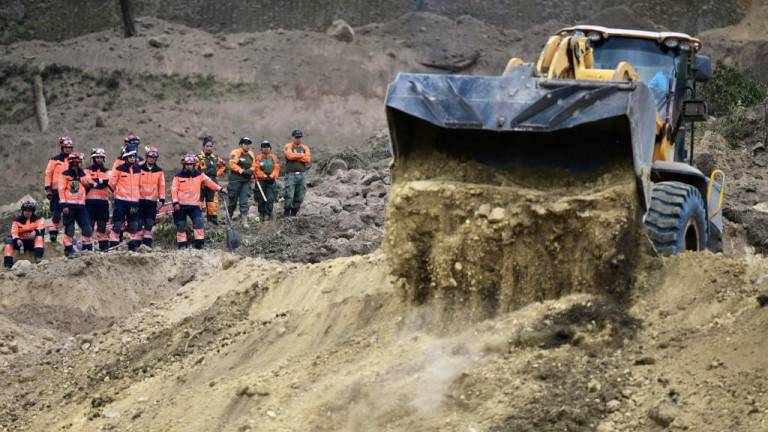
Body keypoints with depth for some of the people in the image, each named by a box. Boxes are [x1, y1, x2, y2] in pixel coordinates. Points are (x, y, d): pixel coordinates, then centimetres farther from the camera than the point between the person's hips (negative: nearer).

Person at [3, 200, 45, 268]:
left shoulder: (37, 219, 1)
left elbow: (41, 229, -17)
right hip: (21, 243, 1)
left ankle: (38, 256, -39)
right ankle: (8, 263, -30)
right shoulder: (17, 220, 3)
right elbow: (14, 232, -10)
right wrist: (17, 240, -32)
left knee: (39, 236, -30)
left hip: (33, 242, -1)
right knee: (8, 240, -23)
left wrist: (35, 232, -39)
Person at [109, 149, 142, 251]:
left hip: (134, 200, 5)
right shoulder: (119, 169, -7)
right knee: (117, 224, -4)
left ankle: (133, 246, 15)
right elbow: (112, 183, 1)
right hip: (121, 200, -4)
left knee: (134, 225, 8)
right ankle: (113, 245, 0)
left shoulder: (138, 170, 8)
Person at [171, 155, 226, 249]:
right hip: (181, 206, -1)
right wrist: (175, 202, -13)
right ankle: (182, 245, 12)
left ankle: (200, 244, -8)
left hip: (194, 205, 1)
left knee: (198, 223, -12)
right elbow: (174, 189, -4)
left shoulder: (199, 175, 6)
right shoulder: (178, 176, -2)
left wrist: (220, 189, -5)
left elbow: (209, 182, 5)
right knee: (181, 226, 3)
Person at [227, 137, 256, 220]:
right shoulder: (235, 153, -6)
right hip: (236, 180, -5)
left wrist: (250, 171, -1)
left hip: (247, 180, 5)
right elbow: (232, 165, -14)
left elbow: (253, 165, 21)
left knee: (244, 200, -4)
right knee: (233, 200, 3)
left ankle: (244, 219, -8)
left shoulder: (251, 155, 14)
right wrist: (242, 171, -18)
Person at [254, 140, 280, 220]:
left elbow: (277, 167, 2)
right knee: (261, 199, 3)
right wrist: (264, 175, -15)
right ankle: (262, 214, 15)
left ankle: (268, 214, -4)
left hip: (271, 181, 1)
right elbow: (257, 168, -5)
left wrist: (272, 175, -14)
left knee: (270, 199, -8)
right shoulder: (258, 157, 5)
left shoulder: (274, 157, 11)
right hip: (261, 181, -1)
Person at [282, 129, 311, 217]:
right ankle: (286, 215, -6)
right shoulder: (288, 146, 6)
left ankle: (294, 214, 11)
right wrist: (302, 155, -4)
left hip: (302, 174, 4)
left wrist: (295, 157, -5)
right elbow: (290, 156, -15)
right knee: (289, 196, -10)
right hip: (291, 174, -4)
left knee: (299, 198, 3)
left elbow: (308, 159, -1)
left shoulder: (305, 147, 15)